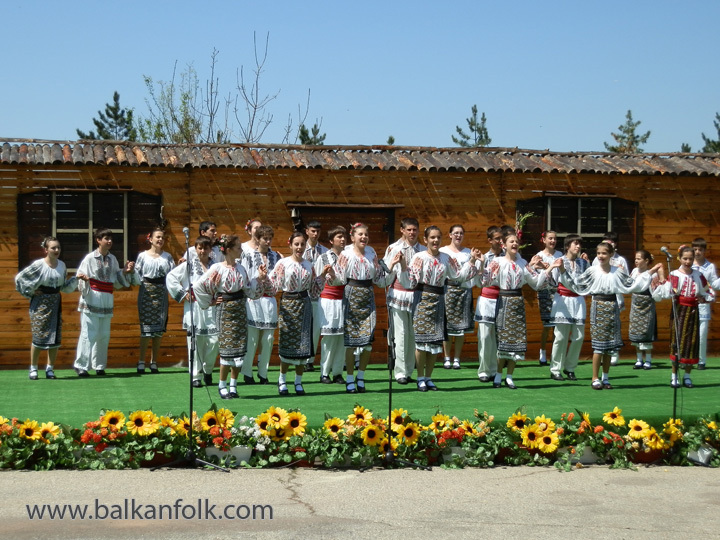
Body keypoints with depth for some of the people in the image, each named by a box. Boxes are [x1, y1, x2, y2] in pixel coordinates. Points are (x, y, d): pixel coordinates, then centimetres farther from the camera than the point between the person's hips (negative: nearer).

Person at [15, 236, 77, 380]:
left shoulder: (62, 265, 4)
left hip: (56, 304, 5)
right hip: (40, 304, -5)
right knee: (39, 336, -4)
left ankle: (50, 368, 14)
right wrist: (30, 292, -6)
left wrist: (75, 279, 0)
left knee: (55, 337, 3)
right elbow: (19, 278, -6)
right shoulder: (38, 265, -11)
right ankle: (33, 368, 10)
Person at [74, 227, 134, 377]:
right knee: (89, 334, -8)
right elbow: (80, 277, -3)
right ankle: (81, 366, -3)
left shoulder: (113, 259, 12)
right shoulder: (90, 258, -3)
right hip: (91, 301, -5)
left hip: (106, 301, 5)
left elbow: (117, 283, 17)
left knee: (104, 335, 7)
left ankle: (99, 366, 18)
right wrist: (84, 280, -24)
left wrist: (126, 271, 3)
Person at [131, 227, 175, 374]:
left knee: (159, 328, 3)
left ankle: (154, 362, 10)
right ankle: (141, 362, -2)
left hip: (162, 293, 3)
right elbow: (137, 276, 1)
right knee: (146, 327, -7)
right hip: (146, 292, -3)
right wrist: (131, 271, -18)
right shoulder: (143, 255, 4)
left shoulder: (167, 256, 10)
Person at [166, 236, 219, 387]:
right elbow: (171, 277, 3)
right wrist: (182, 293, 0)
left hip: (211, 308, 2)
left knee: (214, 341, -5)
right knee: (195, 342, -3)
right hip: (194, 308, -2)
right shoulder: (188, 265, 5)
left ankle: (207, 371, 18)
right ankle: (195, 376, 5)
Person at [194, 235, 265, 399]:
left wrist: (259, 278, 1)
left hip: (240, 308, 5)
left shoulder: (240, 268, 8)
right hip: (225, 310, -5)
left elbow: (249, 290, 12)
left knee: (239, 348, 5)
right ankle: (222, 386, 9)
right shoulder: (217, 268, -10)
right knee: (227, 347, -4)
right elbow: (198, 286, -10)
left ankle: (233, 385, 14)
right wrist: (209, 302, -4)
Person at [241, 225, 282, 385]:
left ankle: (263, 373, 11)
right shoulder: (248, 256, 4)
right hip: (253, 299, -3)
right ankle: (247, 373, 4)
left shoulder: (276, 256, 13)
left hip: (270, 299, 3)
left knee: (268, 338, 3)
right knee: (251, 338, -5)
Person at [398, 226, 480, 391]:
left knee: (436, 340, 6)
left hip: (439, 300, 4)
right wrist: (403, 267, -22)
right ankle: (420, 378, 3)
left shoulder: (446, 258, 8)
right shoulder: (419, 257, -4)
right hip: (422, 298, -4)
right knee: (421, 339, -6)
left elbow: (459, 275, 13)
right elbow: (409, 282, -8)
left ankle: (428, 377, 16)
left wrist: (471, 261, 9)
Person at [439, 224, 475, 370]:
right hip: (448, 288, -2)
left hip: (464, 289, 2)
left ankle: (457, 358, 7)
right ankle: (447, 358, 6)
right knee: (447, 324, -3)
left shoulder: (468, 253, 14)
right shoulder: (443, 251, 7)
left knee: (461, 325, 1)